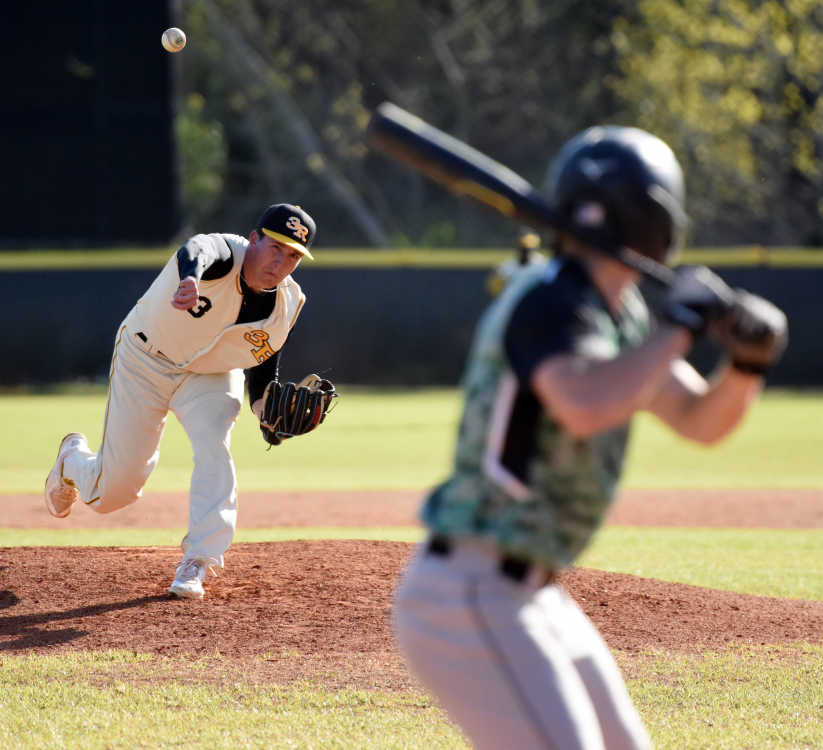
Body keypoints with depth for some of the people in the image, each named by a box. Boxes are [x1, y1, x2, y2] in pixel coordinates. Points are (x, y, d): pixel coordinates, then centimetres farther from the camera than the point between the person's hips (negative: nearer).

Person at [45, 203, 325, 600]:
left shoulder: (286, 304, -16)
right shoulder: (223, 252, -34)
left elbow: (264, 367, 1)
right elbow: (197, 252, -60)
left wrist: (266, 409, -20)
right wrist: (191, 280, -84)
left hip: (212, 375, 3)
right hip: (145, 361, -3)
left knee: (214, 448, -27)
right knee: (112, 492, 3)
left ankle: (196, 565, -19)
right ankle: (73, 458, 41)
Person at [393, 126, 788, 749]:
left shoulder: (618, 308, 12)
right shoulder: (551, 300, -18)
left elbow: (701, 419, 17)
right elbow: (586, 408, -38)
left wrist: (749, 358, -3)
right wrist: (678, 325, -25)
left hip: (534, 598, 11)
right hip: (472, 600, -11)